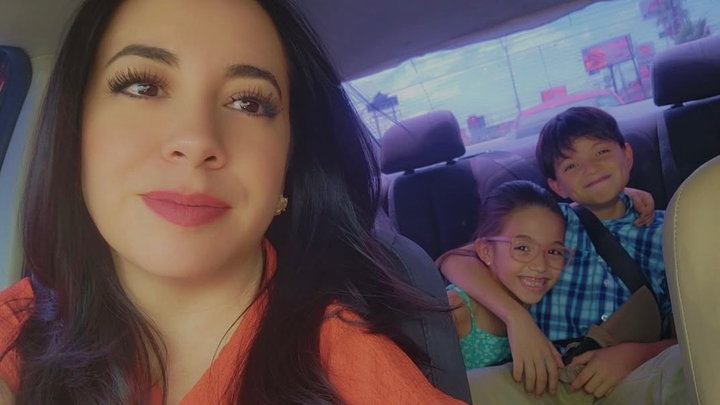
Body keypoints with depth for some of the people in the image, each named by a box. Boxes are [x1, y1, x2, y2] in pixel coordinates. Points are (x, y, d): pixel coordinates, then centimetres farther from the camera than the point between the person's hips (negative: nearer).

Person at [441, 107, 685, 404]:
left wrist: (633, 354, -12)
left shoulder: (665, 232, 12)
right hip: (547, 376, 1)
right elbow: (454, 261, 3)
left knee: (682, 364, -34)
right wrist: (517, 318, -12)